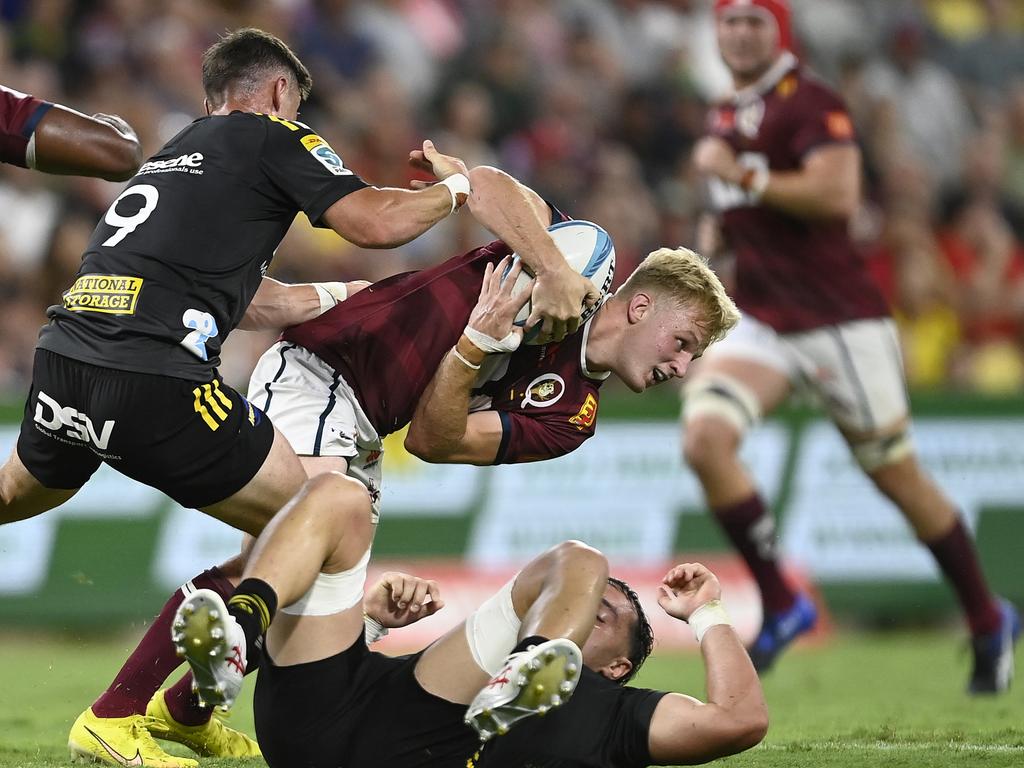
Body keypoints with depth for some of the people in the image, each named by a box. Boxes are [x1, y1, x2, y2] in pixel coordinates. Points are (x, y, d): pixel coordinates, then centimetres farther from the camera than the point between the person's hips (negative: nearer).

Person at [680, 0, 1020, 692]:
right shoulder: (727, 117, 16)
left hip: (841, 322, -7)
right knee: (704, 439, -18)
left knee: (898, 475, 3)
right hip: (761, 325, 7)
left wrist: (739, 175, -22)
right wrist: (722, 229, 11)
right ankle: (781, 604, -9)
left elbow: (837, 195, -25)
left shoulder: (811, 104, -11)